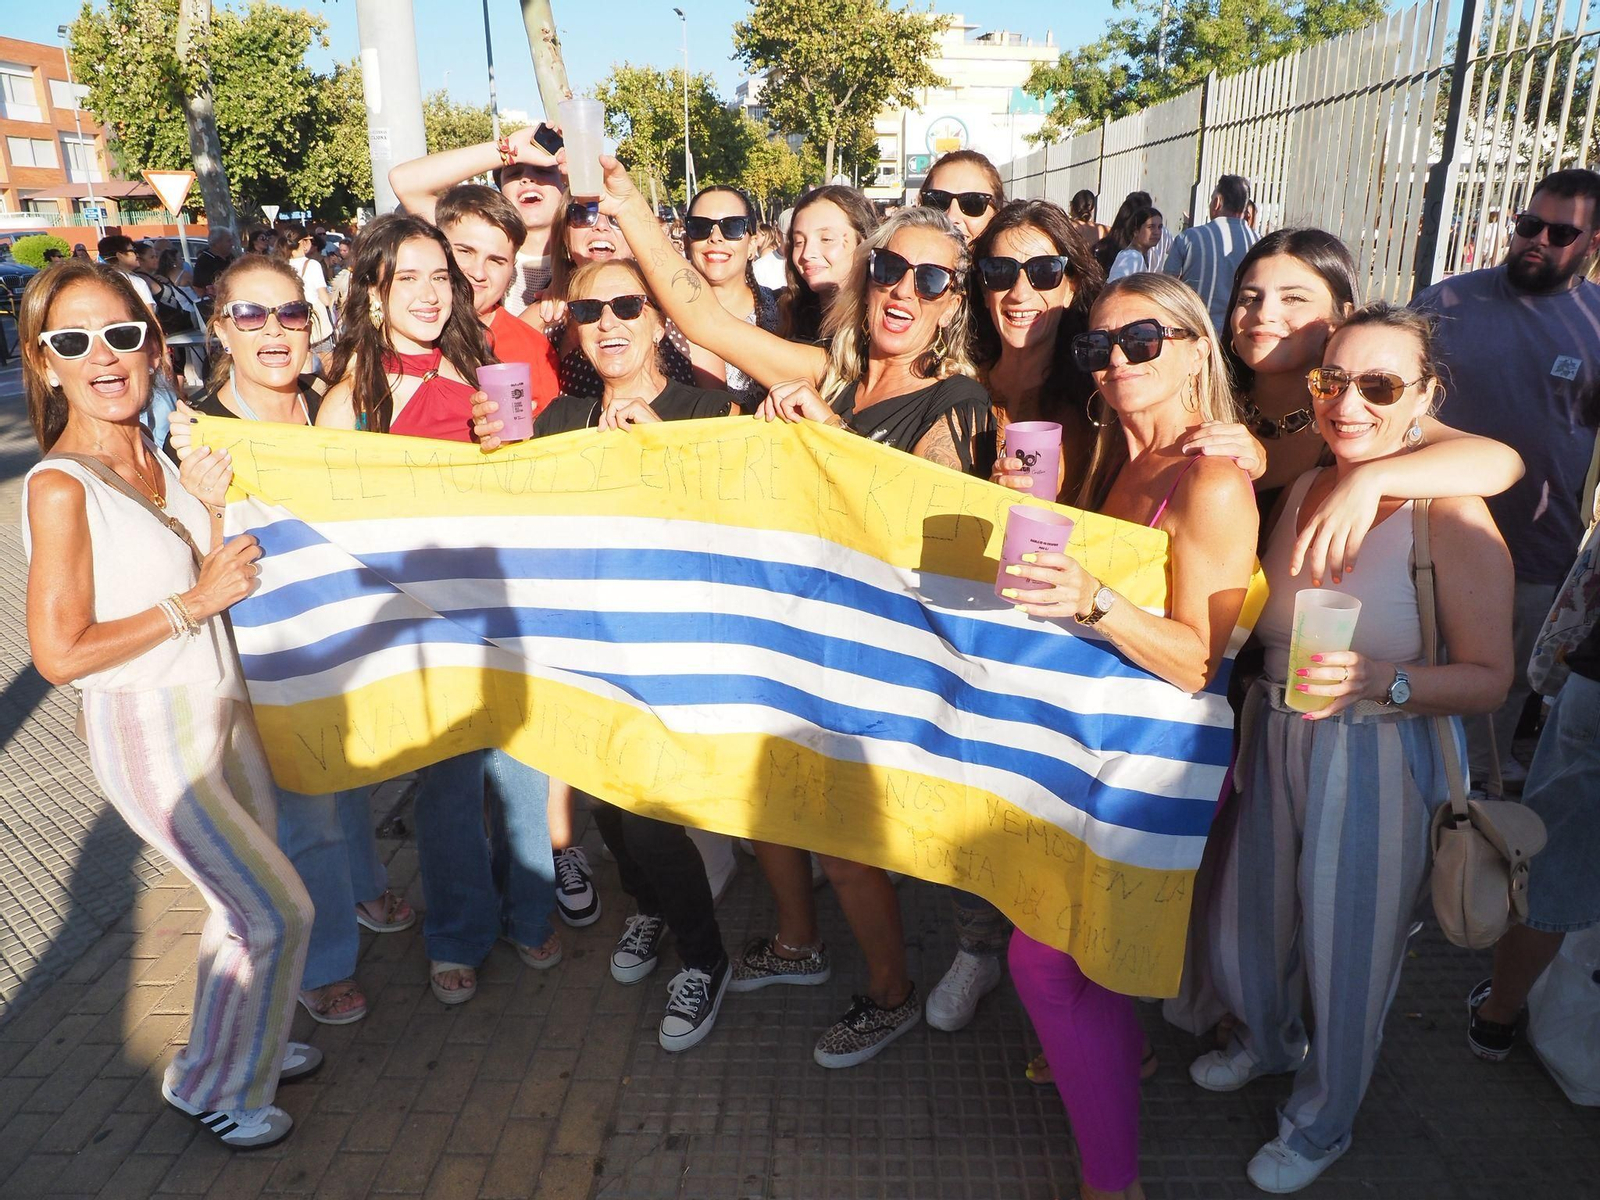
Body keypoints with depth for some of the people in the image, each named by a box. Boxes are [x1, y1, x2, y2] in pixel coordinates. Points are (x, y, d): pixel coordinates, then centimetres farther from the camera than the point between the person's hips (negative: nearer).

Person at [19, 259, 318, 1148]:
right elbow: (60, 654, -20)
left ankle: (243, 1044, 44)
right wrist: (196, 602, -20)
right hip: (150, 737, -7)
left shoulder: (163, 459, 3)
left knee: (247, 905, 19)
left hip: (223, 710, 7)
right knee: (281, 915, 1)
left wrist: (212, 508, 1)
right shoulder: (61, 487, -19)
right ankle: (213, 1088, 26)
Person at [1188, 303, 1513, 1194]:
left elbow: (1490, 679, -16)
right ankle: (1269, 1041, 54)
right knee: (1246, 922, 19)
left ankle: (1322, 1122, 41)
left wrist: (1382, 681, -30)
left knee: (1348, 954, 12)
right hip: (1276, 745, 6)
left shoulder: (1452, 518, -15)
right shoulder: (1302, 491, 4)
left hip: (1380, 763, -5)